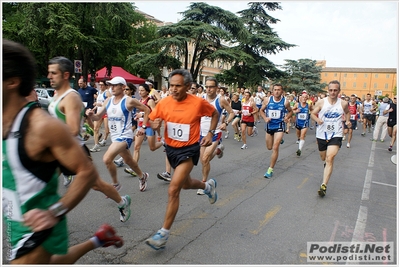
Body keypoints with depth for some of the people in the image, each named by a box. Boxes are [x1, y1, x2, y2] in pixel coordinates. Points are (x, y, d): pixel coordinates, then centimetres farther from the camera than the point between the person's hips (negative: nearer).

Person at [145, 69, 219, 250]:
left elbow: (214, 113, 4)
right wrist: (154, 124, -20)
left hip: (189, 150, -5)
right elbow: (151, 120, 3)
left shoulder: (198, 102, -16)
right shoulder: (164, 103, -8)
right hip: (171, 148, 6)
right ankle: (208, 186, 57)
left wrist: (211, 133, -5)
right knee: (185, 184, 25)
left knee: (173, 190, -14)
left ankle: (163, 234, -2)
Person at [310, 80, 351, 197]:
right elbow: (313, 114, 2)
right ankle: (326, 162, 58)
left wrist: (348, 121, 1)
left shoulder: (343, 103, -2)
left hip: (336, 135, -2)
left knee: (330, 159, -18)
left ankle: (324, 186, -18)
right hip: (322, 134, 2)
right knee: (323, 158, 19)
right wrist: (317, 119, -18)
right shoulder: (321, 102, -6)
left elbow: (347, 112, 19)